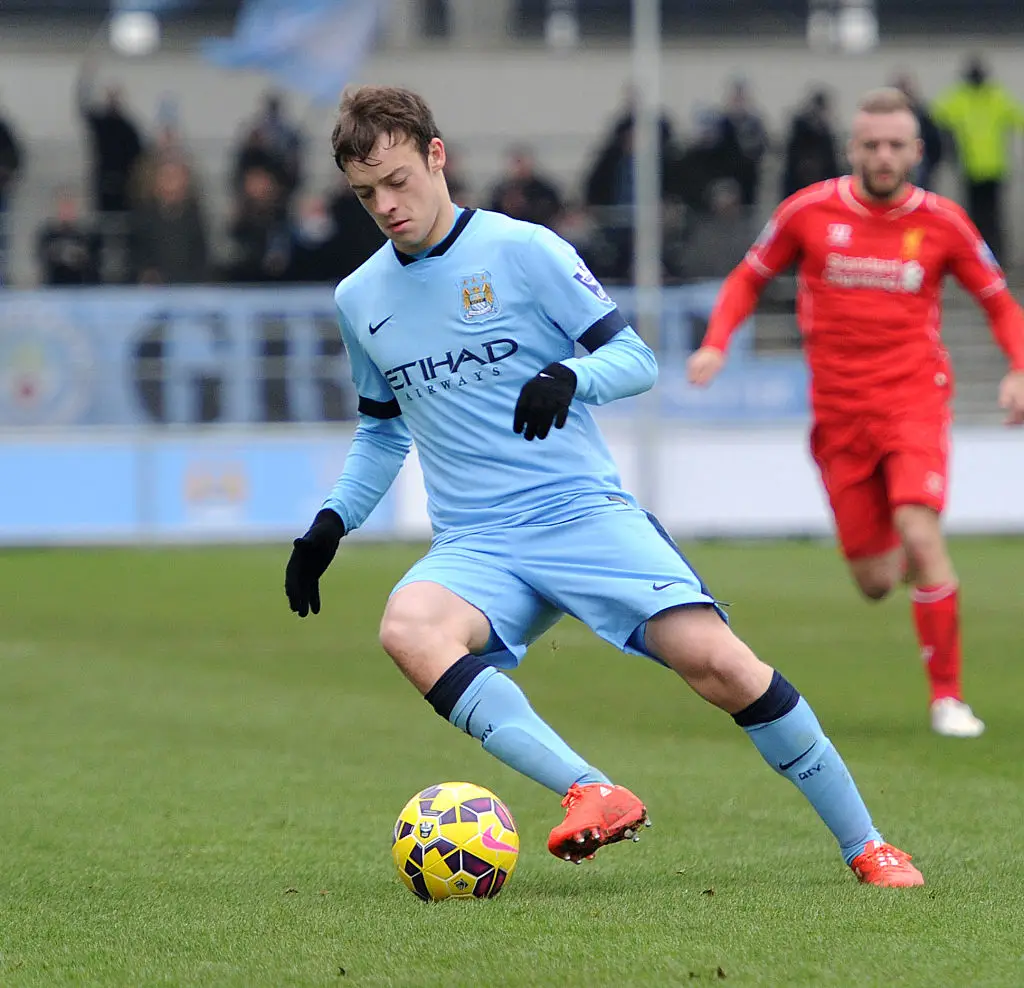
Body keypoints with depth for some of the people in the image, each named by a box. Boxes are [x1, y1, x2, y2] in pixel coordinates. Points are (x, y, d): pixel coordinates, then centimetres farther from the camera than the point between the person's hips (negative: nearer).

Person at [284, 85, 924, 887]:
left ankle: (865, 846, -5)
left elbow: (635, 357, -1)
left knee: (714, 659, -22)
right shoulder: (360, 300, 13)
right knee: (408, 628, -32)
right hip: (477, 548, 3)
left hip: (585, 513, -3)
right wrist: (332, 522, 16)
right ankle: (592, 794, -38)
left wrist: (569, 378, -21)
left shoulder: (521, 250, -1)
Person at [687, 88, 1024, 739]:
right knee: (876, 583, 1)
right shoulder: (810, 211, 0)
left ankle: (948, 696, -12)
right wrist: (716, 344, -3)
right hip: (840, 415, 2)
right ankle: (906, 558, 42)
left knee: (920, 536, -24)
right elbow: (750, 278, 13)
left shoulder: (942, 221, 0)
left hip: (914, 400, -1)